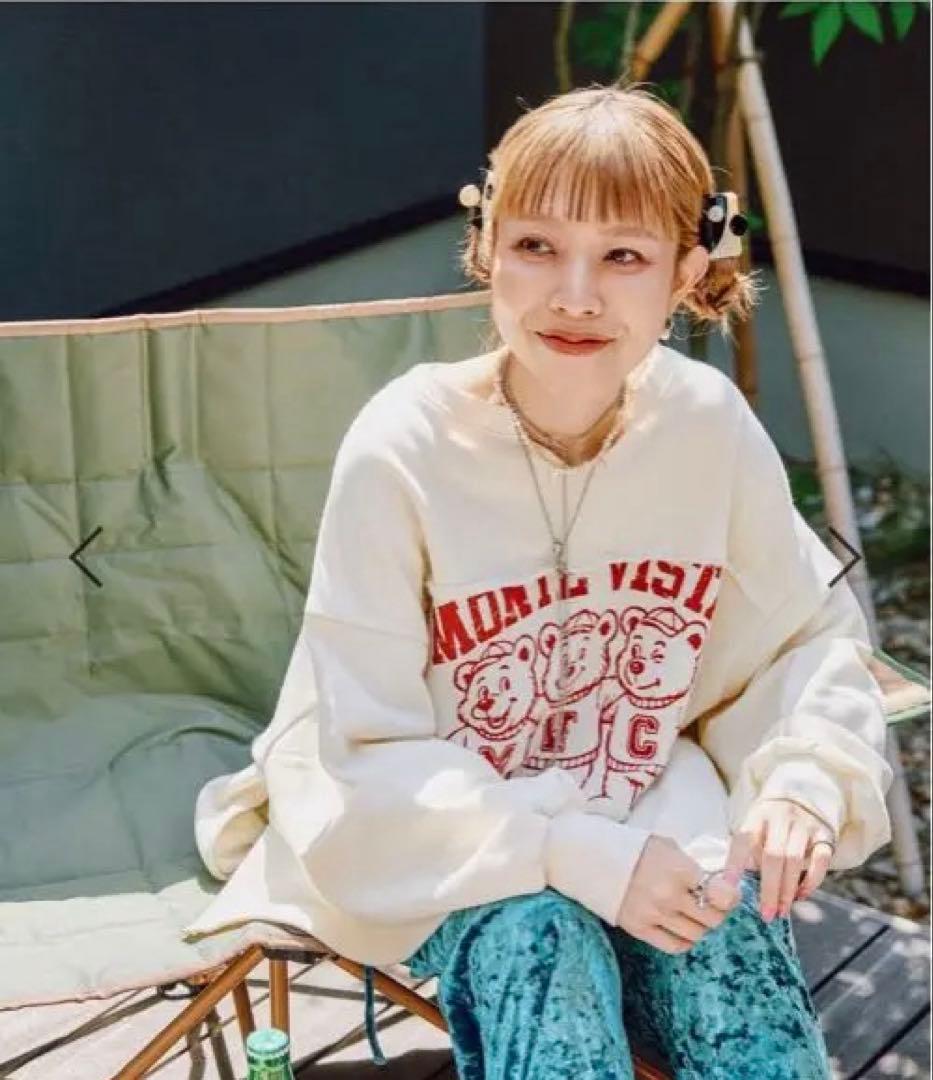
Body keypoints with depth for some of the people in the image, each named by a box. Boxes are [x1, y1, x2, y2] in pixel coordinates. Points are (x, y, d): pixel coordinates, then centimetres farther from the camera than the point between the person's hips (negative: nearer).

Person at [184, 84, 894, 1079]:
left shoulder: (711, 426, -12)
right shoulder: (402, 452, -22)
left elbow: (809, 632, 3)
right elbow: (367, 758, -18)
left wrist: (806, 779, -16)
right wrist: (575, 855, -27)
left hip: (656, 812, 3)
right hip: (451, 847, -2)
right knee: (537, 937, -31)